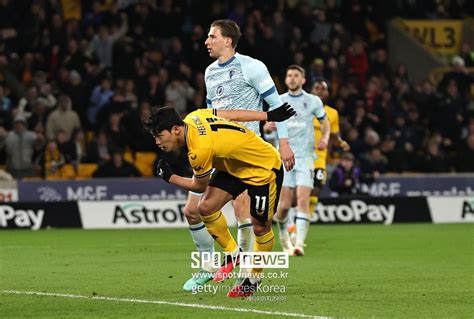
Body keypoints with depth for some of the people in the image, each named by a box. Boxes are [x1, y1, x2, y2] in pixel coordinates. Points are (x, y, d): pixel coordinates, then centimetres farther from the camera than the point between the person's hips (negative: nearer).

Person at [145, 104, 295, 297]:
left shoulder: (200, 150, -35)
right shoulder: (192, 118, -12)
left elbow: (200, 186, -17)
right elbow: (231, 114, 0)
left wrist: (169, 178, -5)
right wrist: (269, 116, 8)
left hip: (264, 167, -9)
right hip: (236, 166, 9)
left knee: (261, 228, 1)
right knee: (205, 207, -7)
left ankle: (255, 278, 20)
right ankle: (233, 254, 10)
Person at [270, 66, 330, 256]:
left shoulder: (313, 101, 6)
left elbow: (324, 122, 19)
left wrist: (325, 137, -2)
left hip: (305, 156, -1)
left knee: (303, 200, -16)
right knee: (284, 205, -3)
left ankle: (299, 244, -21)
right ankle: (283, 232, 28)